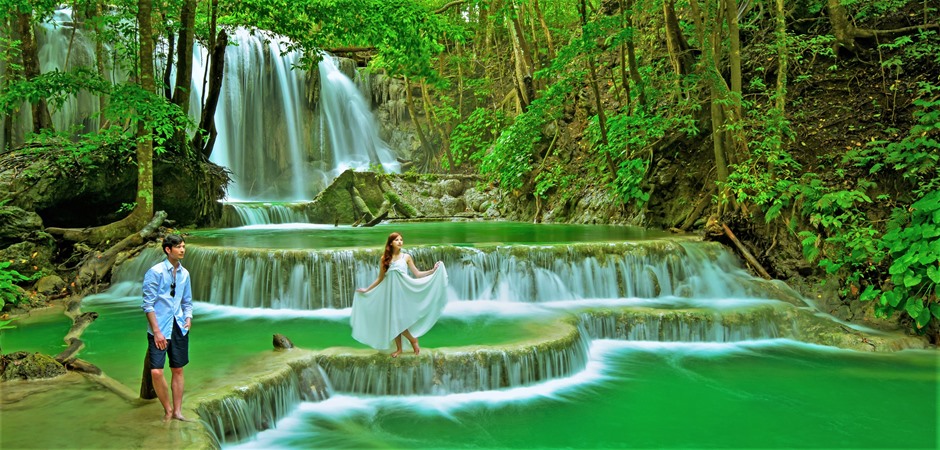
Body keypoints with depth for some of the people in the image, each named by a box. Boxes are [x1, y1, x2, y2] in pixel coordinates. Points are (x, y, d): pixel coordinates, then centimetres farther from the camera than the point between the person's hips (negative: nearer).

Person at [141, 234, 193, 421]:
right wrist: (157, 331, -14)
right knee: (156, 372, -11)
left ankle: (177, 411, 18)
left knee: (178, 370, 9)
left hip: (179, 328, 5)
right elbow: (148, 304, -10)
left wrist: (188, 318, 0)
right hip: (159, 329, -5)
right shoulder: (155, 272, -8)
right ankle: (168, 410, 9)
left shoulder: (184, 273, 9)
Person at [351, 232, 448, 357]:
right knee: (393, 321, 5)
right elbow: (380, 278, 11)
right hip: (390, 292, 3)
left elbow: (417, 274, 1)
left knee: (399, 320, -10)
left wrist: (433, 271, -10)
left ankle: (413, 339, 14)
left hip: (402, 291, -3)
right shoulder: (384, 258, 5)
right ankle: (398, 348, 17)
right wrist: (367, 289, 12)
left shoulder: (406, 257, 1)